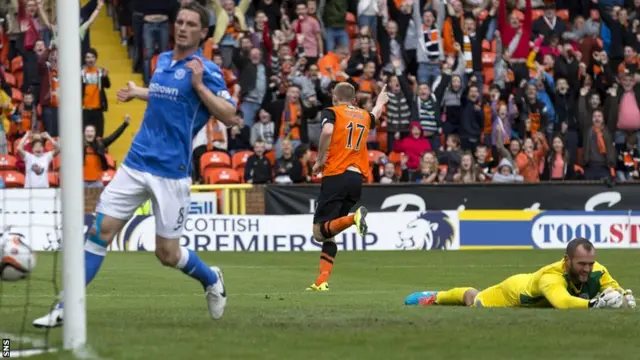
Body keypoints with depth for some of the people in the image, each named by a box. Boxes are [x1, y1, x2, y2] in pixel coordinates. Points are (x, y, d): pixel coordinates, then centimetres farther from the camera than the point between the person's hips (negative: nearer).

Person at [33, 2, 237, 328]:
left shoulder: (206, 70, -7)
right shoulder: (162, 61, 12)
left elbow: (229, 116, -14)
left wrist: (199, 85, -21)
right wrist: (137, 93, 38)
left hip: (171, 172, -5)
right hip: (136, 164, 5)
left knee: (167, 254, 1)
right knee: (100, 231, -5)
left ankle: (211, 280, 33)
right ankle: (65, 309, -4)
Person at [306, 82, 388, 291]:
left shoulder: (331, 112, 4)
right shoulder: (365, 116, 19)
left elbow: (327, 131, -18)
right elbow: (375, 113, 43)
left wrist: (320, 160, -6)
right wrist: (380, 102, 65)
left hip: (336, 175, -5)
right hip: (357, 178, 5)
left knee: (319, 232, -8)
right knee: (329, 233, 12)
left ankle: (353, 218, -32)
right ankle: (322, 281, 2)